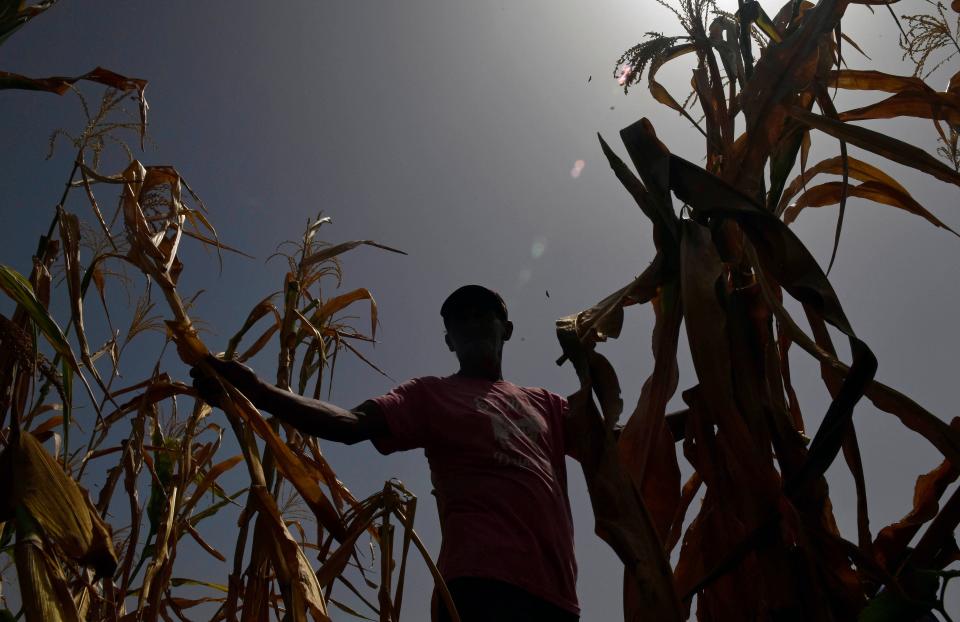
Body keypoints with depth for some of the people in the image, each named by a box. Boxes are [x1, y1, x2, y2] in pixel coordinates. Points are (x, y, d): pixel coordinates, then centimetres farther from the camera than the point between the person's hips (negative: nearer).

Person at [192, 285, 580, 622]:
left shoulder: (545, 404, 25)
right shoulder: (431, 395, 11)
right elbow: (350, 424, -5)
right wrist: (258, 392, -18)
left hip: (552, 588, 5)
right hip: (484, 579, -5)